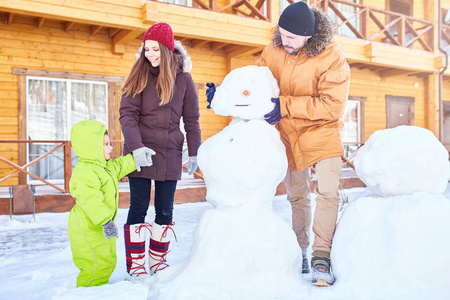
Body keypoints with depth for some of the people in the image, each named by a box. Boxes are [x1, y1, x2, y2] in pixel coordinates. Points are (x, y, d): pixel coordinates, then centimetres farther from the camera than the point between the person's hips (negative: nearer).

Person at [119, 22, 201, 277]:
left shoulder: (183, 77, 4)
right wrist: (136, 146, -19)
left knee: (165, 209, 8)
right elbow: (128, 113, -6)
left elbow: (191, 119, 8)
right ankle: (135, 264, 15)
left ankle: (158, 261, 25)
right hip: (141, 151, -1)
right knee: (139, 207, 2)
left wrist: (194, 152, 5)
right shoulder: (140, 75, 1)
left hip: (170, 153, 2)